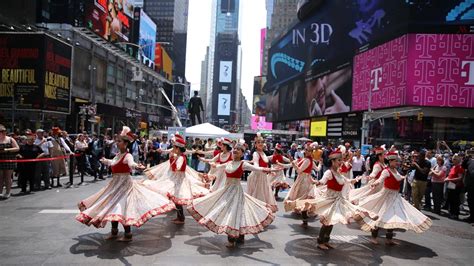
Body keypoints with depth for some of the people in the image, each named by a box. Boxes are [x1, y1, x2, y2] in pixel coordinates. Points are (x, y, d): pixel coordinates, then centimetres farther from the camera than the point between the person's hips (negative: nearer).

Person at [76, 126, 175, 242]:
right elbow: (111, 162, 33)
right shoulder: (118, 155, 10)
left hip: (124, 183, -9)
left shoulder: (127, 156, -17)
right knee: (113, 207, 17)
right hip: (116, 183, 9)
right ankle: (114, 232, 34)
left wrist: (136, 167, -64)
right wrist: (104, 160, 53)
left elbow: (131, 163, -41)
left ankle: (128, 234, 8)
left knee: (122, 208, -6)